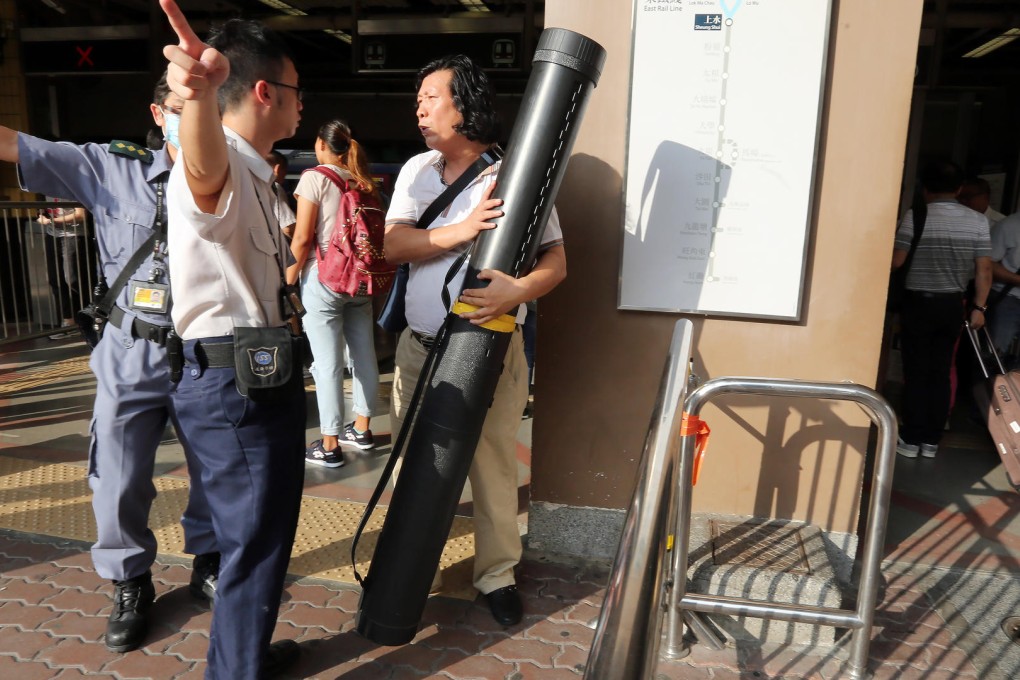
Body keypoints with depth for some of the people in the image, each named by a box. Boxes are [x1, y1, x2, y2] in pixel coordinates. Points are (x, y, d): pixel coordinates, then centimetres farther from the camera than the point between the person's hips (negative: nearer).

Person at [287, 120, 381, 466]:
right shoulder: (365, 182, 10)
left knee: (328, 364, -2)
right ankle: (361, 430, 26)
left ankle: (329, 445, 5)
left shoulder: (314, 179, -6)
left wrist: (288, 282, -1)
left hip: (324, 279, -6)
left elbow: (302, 238, -11)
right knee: (365, 356, 12)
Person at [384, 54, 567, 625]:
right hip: (419, 345, 5)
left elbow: (556, 261, -9)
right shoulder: (417, 170, 8)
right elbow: (392, 246, -3)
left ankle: (498, 573, 24)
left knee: (495, 462, 4)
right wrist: (459, 231, -18)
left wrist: (519, 291, -30)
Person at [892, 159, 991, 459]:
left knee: (916, 373, 3)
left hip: (919, 302, -3)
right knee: (941, 373, 10)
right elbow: (984, 268, -1)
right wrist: (979, 307, 6)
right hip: (953, 304, 4)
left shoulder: (915, 216, -12)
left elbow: (896, 262, -11)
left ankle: (911, 440, 9)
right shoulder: (978, 221, 0)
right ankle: (931, 440, 17)